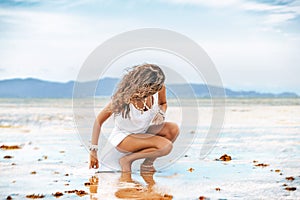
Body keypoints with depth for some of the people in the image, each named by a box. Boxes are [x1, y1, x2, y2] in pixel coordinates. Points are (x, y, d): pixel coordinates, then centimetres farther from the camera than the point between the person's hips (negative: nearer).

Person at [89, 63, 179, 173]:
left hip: (143, 133, 7)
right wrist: (93, 150, -22)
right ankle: (127, 160, -9)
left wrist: (161, 114, -13)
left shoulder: (159, 89, -14)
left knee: (173, 129, -22)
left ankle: (147, 164, -4)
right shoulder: (123, 98, -28)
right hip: (123, 137, -6)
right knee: (166, 146, -28)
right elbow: (98, 121, -20)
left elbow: (163, 104, 12)